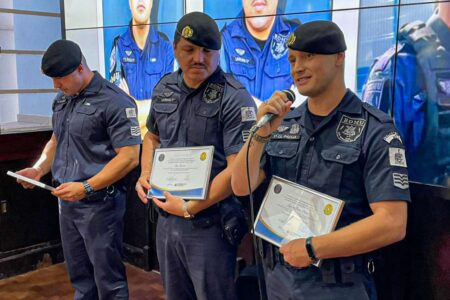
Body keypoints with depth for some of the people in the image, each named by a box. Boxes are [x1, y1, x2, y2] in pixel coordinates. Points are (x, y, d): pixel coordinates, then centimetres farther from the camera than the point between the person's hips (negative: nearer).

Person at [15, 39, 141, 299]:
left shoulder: (115, 101, -15)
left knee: (108, 278, 4)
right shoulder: (62, 99, 10)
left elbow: (129, 157, -18)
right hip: (66, 200, 8)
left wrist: (86, 187, -23)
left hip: (99, 202, -7)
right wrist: (39, 169, 5)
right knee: (79, 275, 19)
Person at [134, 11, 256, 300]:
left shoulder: (234, 99, -16)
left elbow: (238, 169, -21)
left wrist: (190, 208, -17)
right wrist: (146, 175, 3)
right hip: (166, 217, 6)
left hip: (209, 223, -6)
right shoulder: (164, 89, 4)